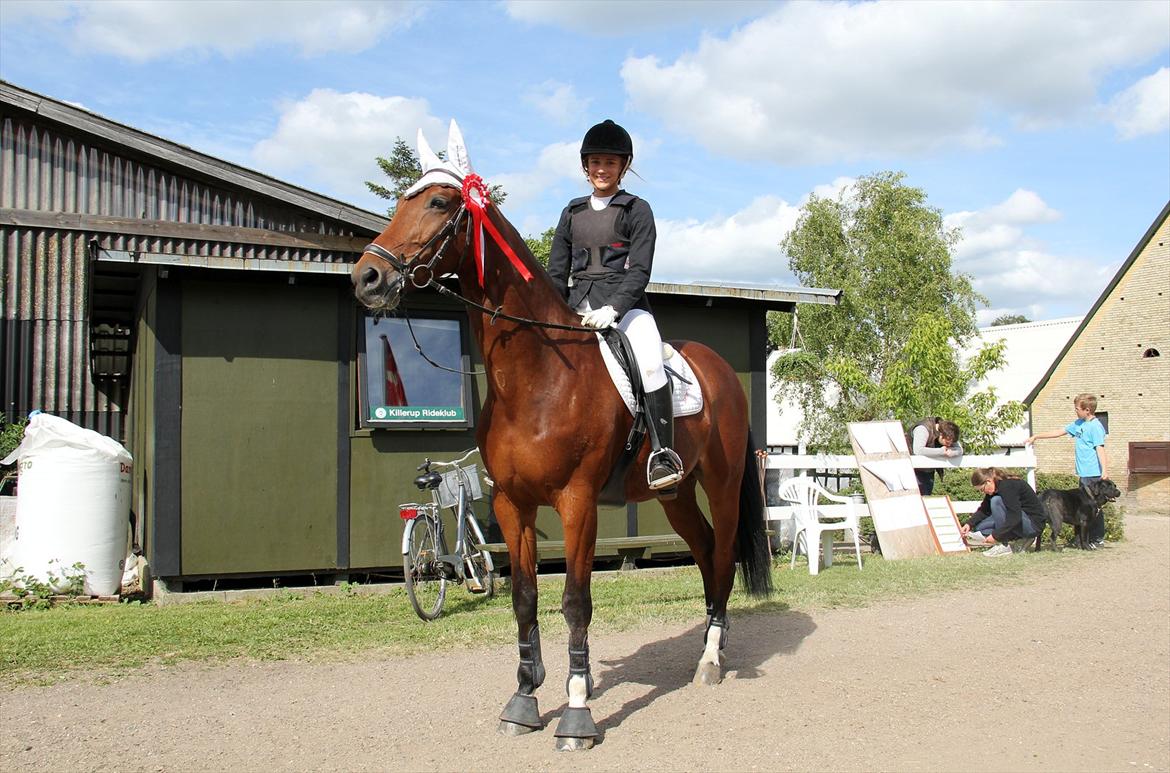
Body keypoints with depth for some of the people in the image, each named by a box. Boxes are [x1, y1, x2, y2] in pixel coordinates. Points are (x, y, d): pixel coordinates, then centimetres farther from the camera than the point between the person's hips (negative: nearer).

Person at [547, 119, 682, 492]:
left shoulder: (637, 210, 5)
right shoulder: (572, 212, 17)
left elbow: (640, 270, -6)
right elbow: (556, 272, 15)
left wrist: (612, 310, -21)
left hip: (625, 305, -5)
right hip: (578, 308, 5)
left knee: (650, 363, -31)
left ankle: (662, 455, -30)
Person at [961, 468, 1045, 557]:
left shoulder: (1007, 486, -24)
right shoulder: (997, 487, 3)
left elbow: (1015, 517, -30)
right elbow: (984, 510, 8)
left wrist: (995, 535, -28)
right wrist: (969, 524, -6)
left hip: (1033, 524, -9)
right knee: (978, 527, 2)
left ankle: (1004, 546, -23)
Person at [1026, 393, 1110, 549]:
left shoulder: (1096, 426, -13)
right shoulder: (1079, 424, 15)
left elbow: (1100, 449, -20)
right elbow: (1059, 432, 23)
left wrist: (1105, 471, -27)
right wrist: (1036, 436, 24)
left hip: (1093, 473, -9)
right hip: (1083, 473, 9)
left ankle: (1098, 539, 3)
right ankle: (1084, 538, 17)